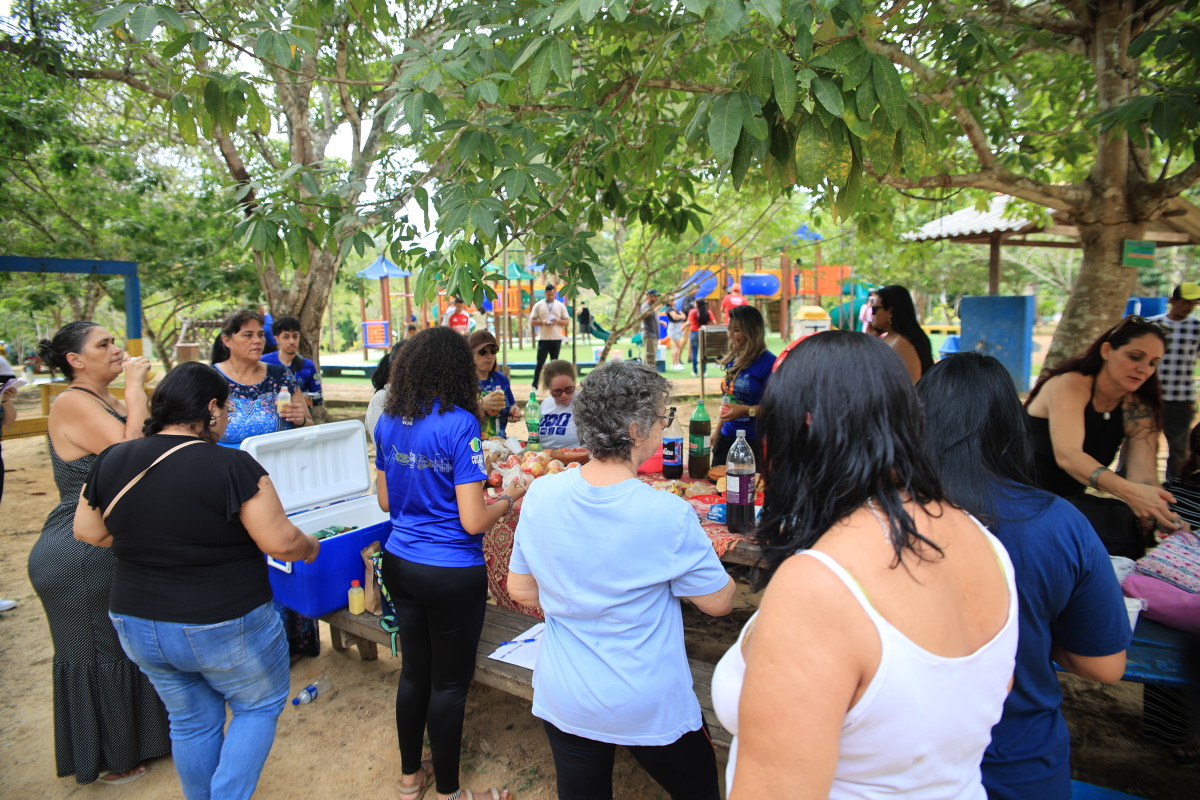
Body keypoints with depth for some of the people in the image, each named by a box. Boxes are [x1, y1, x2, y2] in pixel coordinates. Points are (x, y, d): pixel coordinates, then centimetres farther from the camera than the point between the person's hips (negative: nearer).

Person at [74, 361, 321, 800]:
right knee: (258, 707, 20)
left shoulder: (111, 461, -5)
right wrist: (310, 547, -2)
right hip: (226, 628, -6)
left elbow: (88, 532, 7)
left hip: (137, 627, 6)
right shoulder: (231, 465, -23)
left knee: (191, 721, 25)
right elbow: (281, 542, -21)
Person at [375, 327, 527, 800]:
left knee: (414, 671, 22)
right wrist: (508, 499, -3)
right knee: (449, 684, 11)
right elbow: (473, 521, -20)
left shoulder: (388, 422, 1)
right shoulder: (459, 424, -20)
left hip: (400, 563, 7)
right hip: (451, 574, -7)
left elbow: (386, 500, 11)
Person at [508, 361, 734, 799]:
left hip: (562, 701, 4)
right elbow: (719, 602, -11)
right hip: (650, 709, -3)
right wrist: (696, 546, 6)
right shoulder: (670, 517, -25)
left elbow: (521, 590, -1)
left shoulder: (540, 495, -13)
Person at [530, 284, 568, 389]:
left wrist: (558, 321, -13)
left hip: (556, 339, 2)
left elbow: (567, 321, 6)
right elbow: (532, 322, 1)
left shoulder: (561, 306, 7)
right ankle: (534, 385, 3)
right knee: (540, 362, -3)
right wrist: (542, 322, -16)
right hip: (543, 339, -2)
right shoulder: (538, 305, 3)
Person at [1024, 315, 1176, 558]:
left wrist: (1162, 515, -32)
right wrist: (1127, 491, -45)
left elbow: (1142, 473, -12)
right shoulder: (1070, 385, -15)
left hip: (1070, 500, 6)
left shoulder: (1138, 410, 3)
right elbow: (1067, 455, -30)